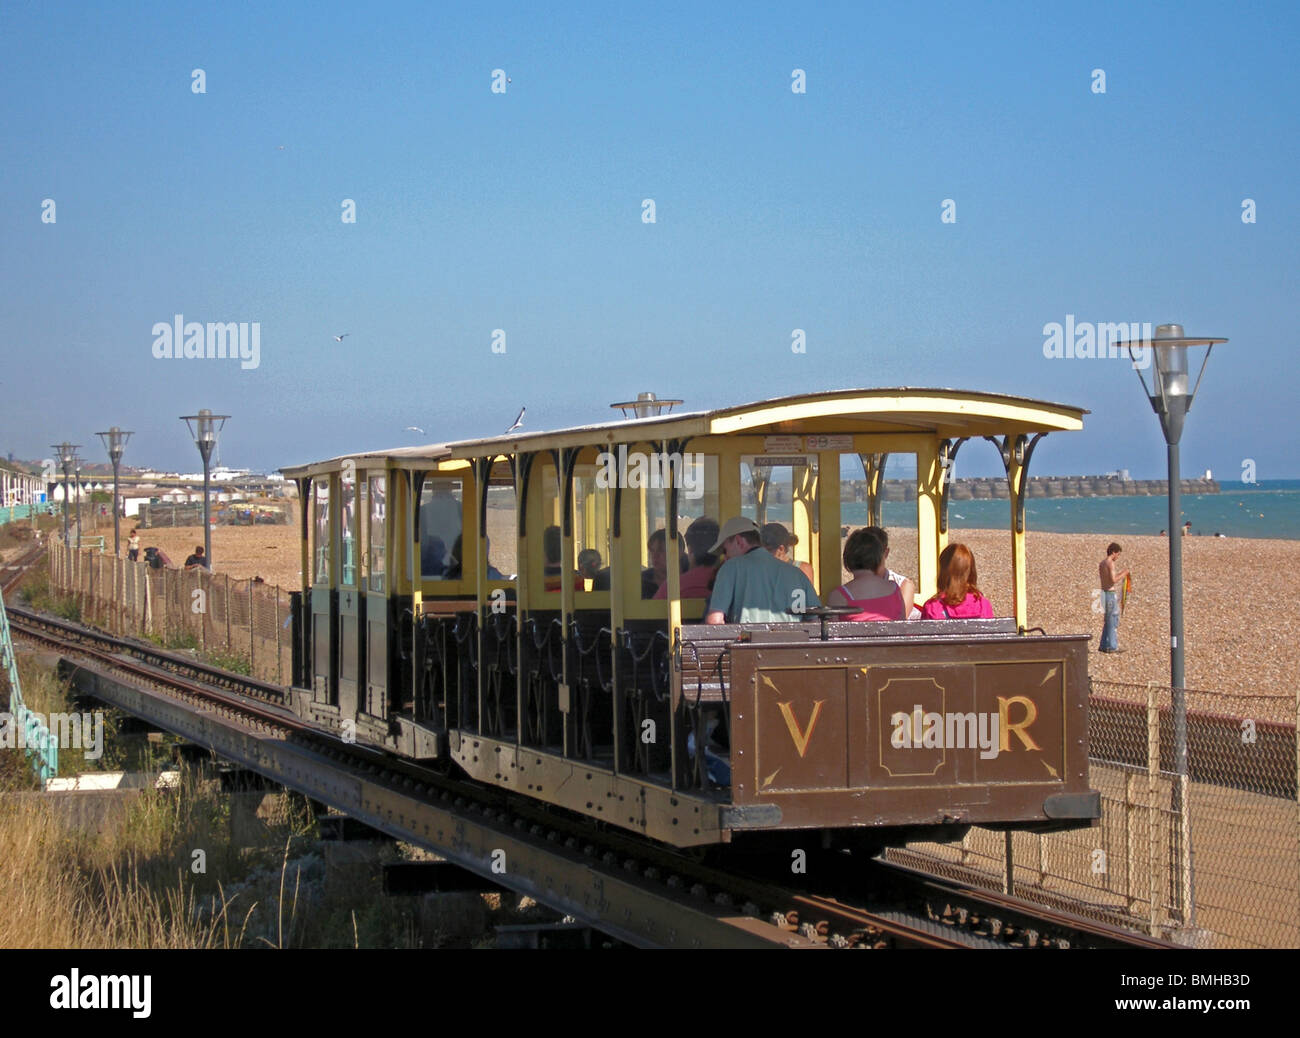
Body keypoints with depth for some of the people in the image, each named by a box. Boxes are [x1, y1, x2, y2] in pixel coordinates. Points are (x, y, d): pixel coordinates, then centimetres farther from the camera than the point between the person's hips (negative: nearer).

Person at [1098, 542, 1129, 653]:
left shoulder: (1102, 563, 13)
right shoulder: (1111, 563, -15)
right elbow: (1113, 580, -23)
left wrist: (1119, 573, 20)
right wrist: (1123, 574, -9)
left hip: (1105, 592, 9)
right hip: (1111, 593, -9)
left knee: (1108, 621, 16)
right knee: (1113, 620, -5)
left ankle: (1104, 645, 19)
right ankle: (1112, 646, -4)